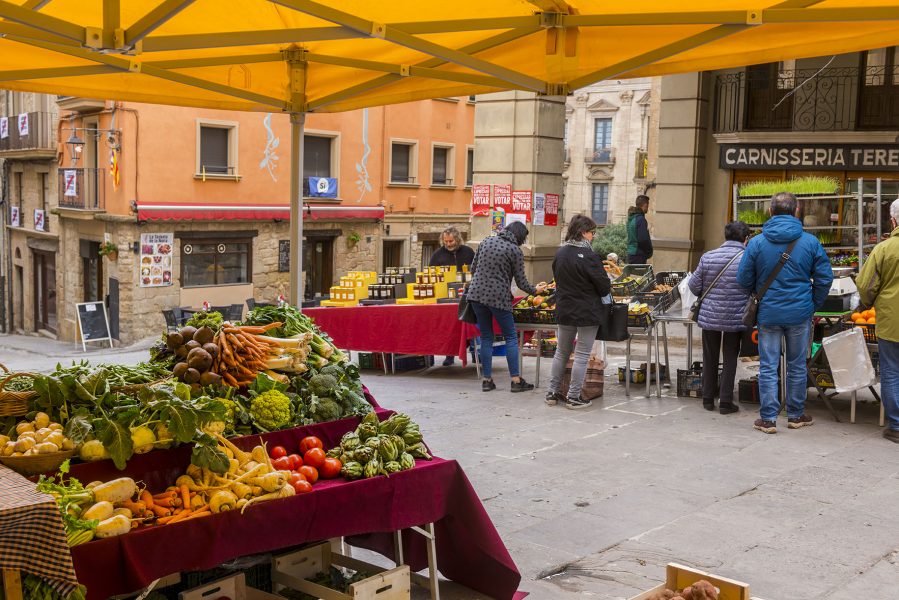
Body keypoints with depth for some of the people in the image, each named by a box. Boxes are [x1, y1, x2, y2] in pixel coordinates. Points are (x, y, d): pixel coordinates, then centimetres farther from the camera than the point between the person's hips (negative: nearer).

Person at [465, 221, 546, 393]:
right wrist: (535, 290, 15)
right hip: (498, 297, -5)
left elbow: (473, 268, 14)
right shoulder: (515, 251, -6)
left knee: (486, 337, 12)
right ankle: (516, 380, 5)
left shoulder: (486, 241, 10)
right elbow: (521, 282, -3)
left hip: (476, 294, 5)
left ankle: (487, 380, 13)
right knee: (511, 337, 6)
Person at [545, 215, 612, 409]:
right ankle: (573, 397, 6)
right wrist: (607, 288, 8)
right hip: (587, 312, -6)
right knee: (582, 355, 3)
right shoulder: (588, 255, -18)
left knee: (561, 353, 17)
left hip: (564, 311, 6)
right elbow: (603, 285, -14)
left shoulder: (560, 253, 2)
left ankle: (553, 392, 20)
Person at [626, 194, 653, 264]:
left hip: (630, 254, 9)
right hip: (639, 256, -9)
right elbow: (643, 240, -19)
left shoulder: (631, 218, 14)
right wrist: (649, 252, -3)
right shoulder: (641, 219, -14)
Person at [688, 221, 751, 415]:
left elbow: (694, 286, 2)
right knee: (730, 359, 9)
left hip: (709, 316, 2)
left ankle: (708, 399, 24)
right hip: (735, 317, -2)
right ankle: (725, 402, 12)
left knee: (710, 358, 15)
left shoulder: (708, 257, -3)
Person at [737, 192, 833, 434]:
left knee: (768, 367, 6)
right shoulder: (810, 242, -5)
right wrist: (813, 305, 11)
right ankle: (796, 415, 24)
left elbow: (744, 280, -1)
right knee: (797, 366, 14)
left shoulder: (756, 243, -7)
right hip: (800, 313, 1)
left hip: (768, 313, -1)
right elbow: (824, 278, -2)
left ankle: (768, 418, 8)